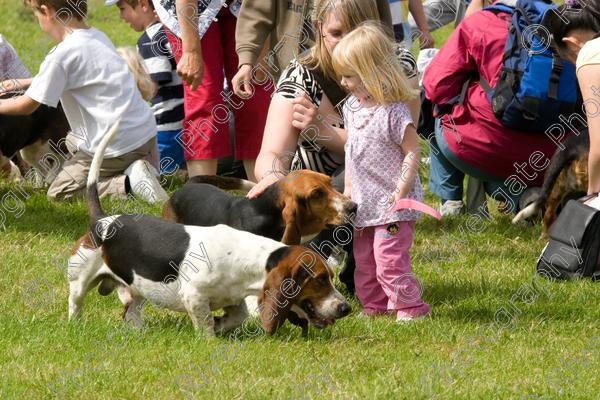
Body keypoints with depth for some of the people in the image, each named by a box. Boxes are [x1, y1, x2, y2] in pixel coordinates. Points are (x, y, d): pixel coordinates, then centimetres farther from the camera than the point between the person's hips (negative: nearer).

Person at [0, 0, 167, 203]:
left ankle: (128, 183, -13)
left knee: (58, 193, 1)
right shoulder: (97, 37, 12)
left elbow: (27, 105, -8)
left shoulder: (62, 54, -14)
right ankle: (132, 174, 3)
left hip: (116, 146, -8)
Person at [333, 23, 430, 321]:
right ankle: (374, 306, 25)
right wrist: (348, 188, 14)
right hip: (364, 204, 9)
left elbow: (412, 153, -16)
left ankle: (411, 308, 1)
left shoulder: (393, 112, -19)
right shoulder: (352, 108, 7)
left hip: (391, 206, -9)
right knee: (363, 260, 15)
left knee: (389, 259, -10)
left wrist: (402, 189, -22)